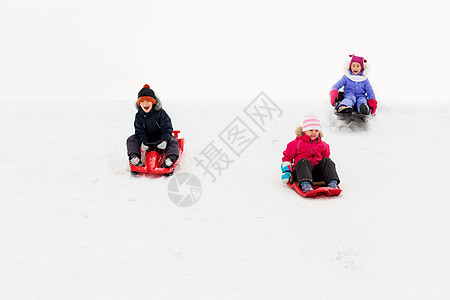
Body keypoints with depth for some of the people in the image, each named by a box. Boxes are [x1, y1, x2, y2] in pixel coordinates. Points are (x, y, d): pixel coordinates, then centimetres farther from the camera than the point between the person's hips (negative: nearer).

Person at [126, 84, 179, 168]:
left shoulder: (160, 113, -13)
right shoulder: (139, 116, -4)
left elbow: (167, 129, -15)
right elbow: (139, 131, -8)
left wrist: (164, 140, -33)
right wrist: (143, 142, -28)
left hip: (160, 138, -3)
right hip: (146, 138, 3)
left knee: (173, 141, -29)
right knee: (131, 139, -14)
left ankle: (170, 158, -47)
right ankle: (134, 157, -28)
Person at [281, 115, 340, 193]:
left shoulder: (323, 145, 18)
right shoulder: (297, 143, 6)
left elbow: (325, 157, 33)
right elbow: (287, 158, 10)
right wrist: (286, 172, -2)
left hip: (316, 173, 4)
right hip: (299, 171, -4)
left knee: (327, 161, -19)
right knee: (304, 161, -35)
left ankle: (332, 183, -38)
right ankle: (305, 184, -60)